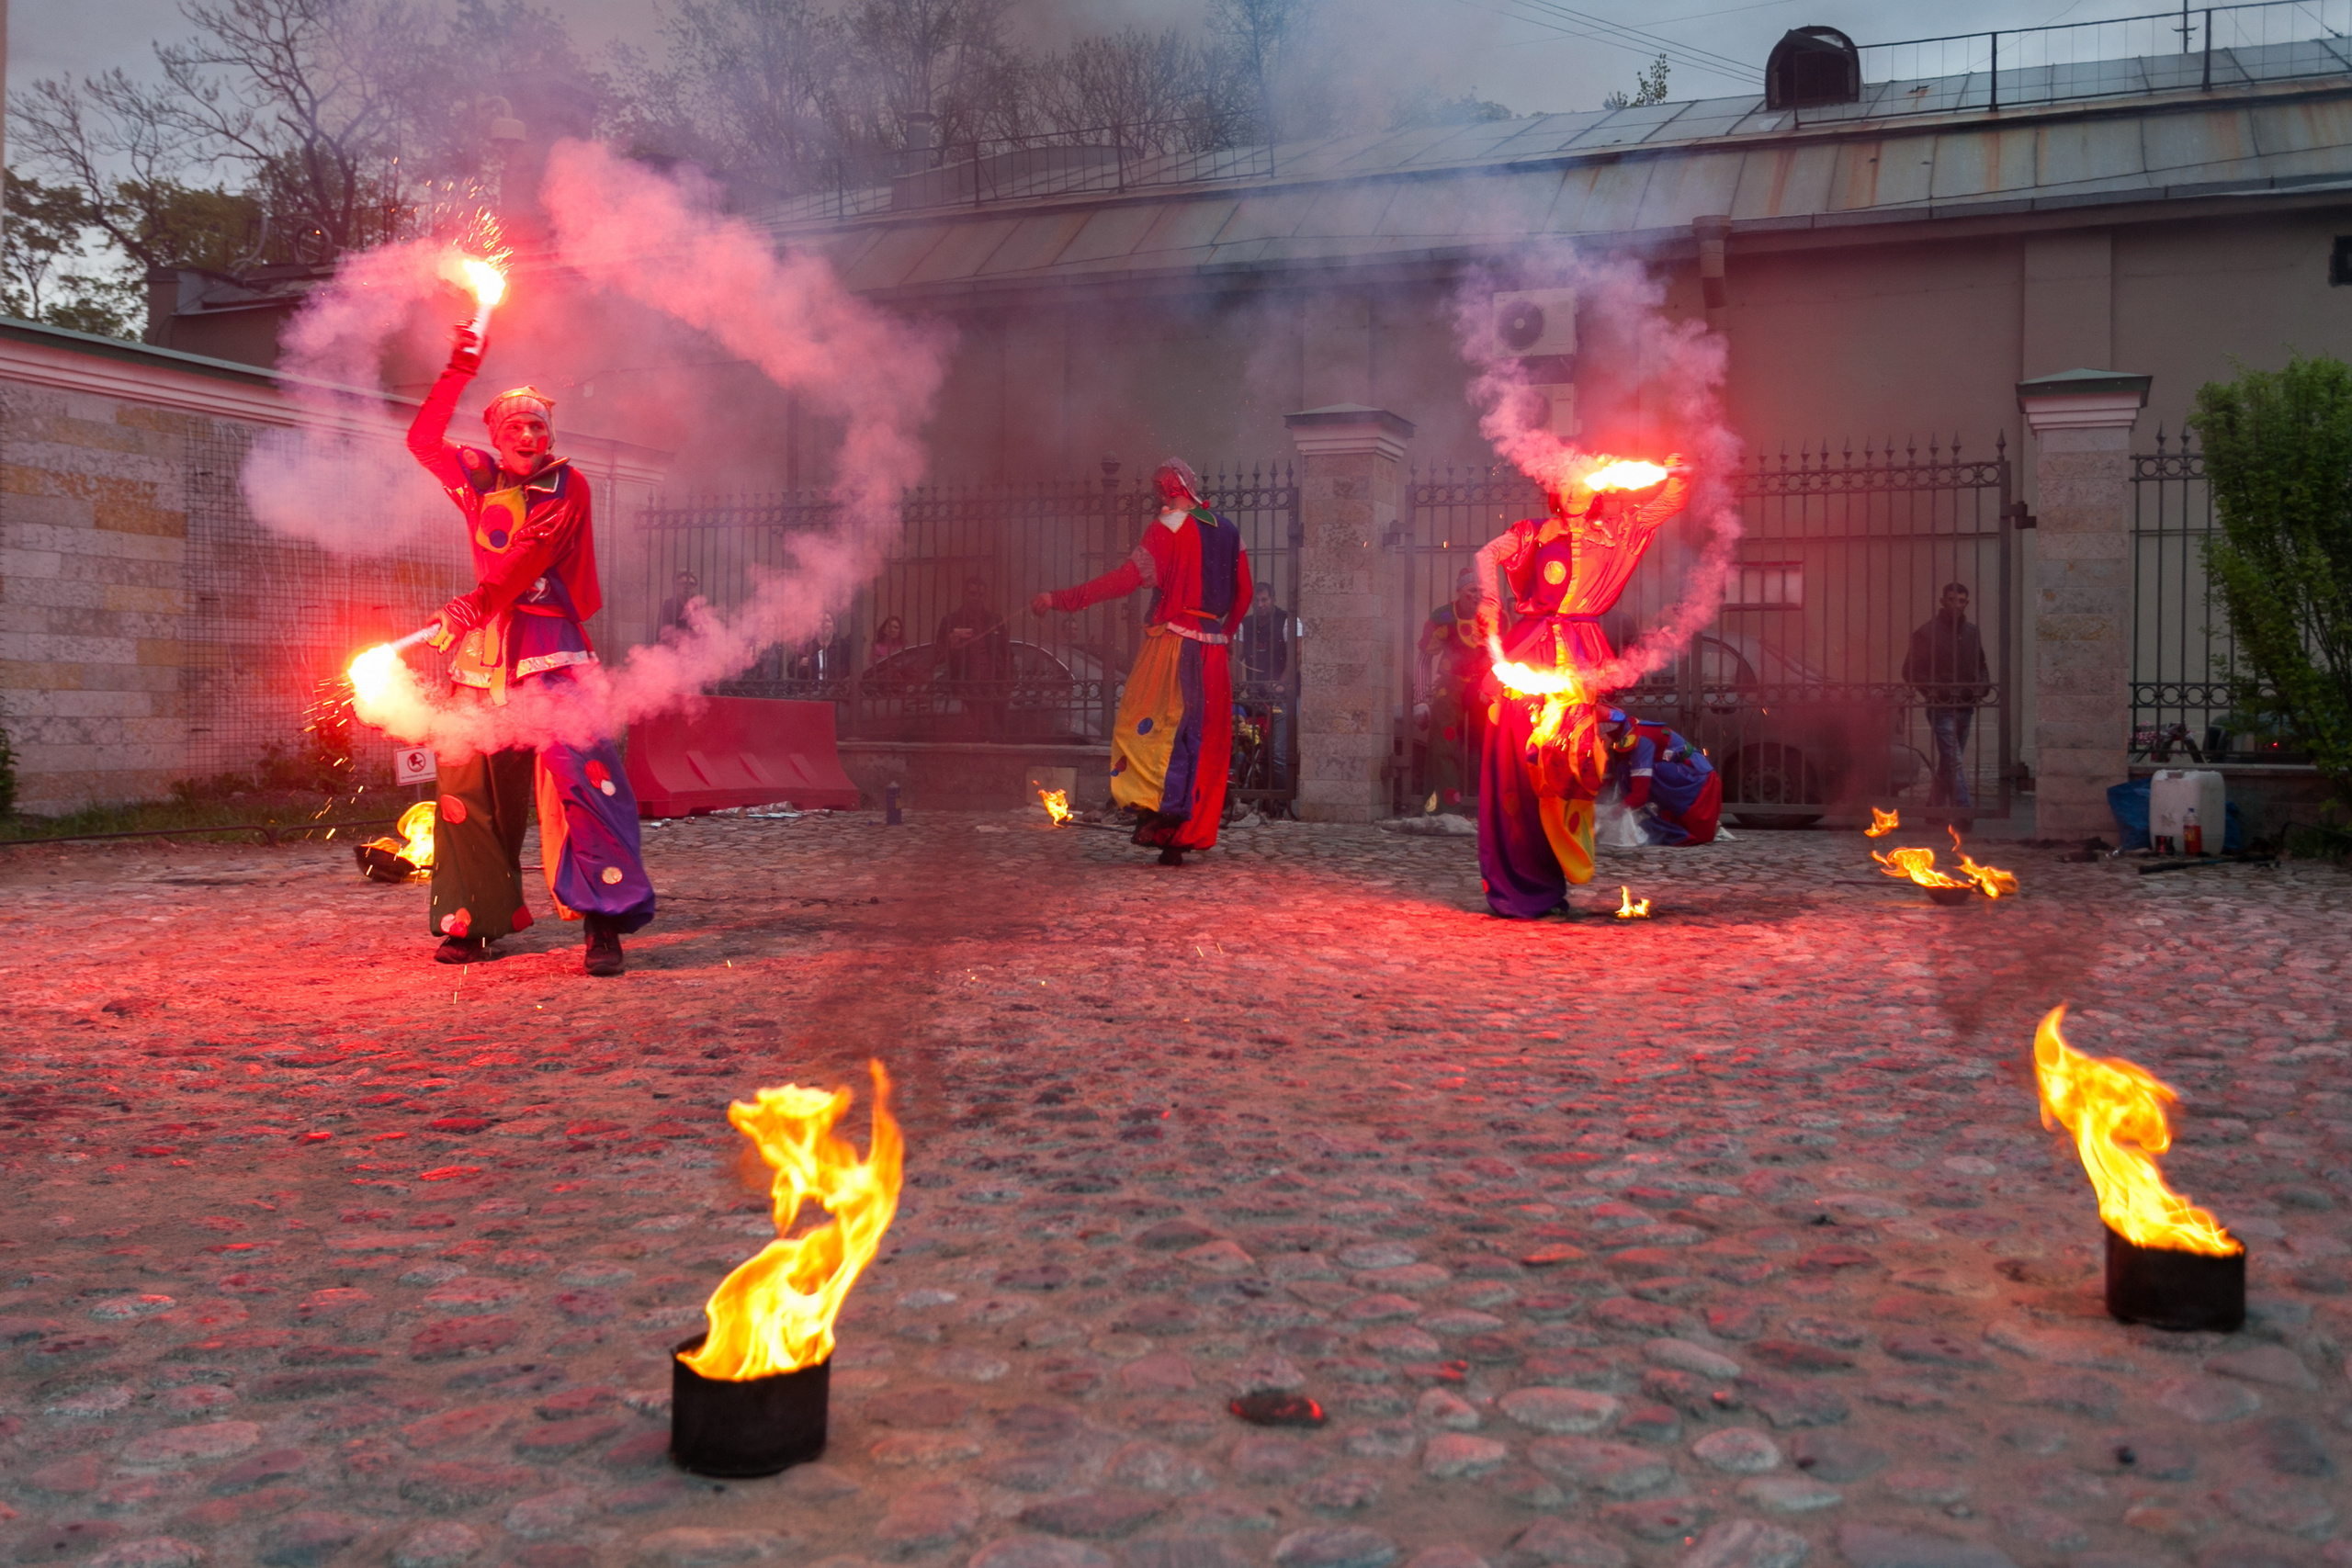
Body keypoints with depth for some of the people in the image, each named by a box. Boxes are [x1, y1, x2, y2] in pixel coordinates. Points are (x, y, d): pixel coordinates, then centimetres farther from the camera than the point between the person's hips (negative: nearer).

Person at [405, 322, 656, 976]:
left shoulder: (566, 486, 3)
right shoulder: (480, 480, 17)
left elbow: (529, 555, -11)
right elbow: (424, 440, 20)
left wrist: (474, 603, -25)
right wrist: (460, 368, 14)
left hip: (547, 641, -5)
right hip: (484, 648, 5)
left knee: (578, 768, -19)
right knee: (466, 782, 1)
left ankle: (605, 921, -19)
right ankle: (473, 922, 10)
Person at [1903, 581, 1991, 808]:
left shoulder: (1972, 632, 11)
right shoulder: (1928, 633, -5)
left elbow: (1981, 666, 23)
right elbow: (1911, 671, -5)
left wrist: (1984, 686, 3)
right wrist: (1935, 692, -16)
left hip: (1965, 707, 6)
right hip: (1941, 708, -6)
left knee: (1948, 763, 12)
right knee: (1954, 762, -14)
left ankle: (1934, 807, 23)